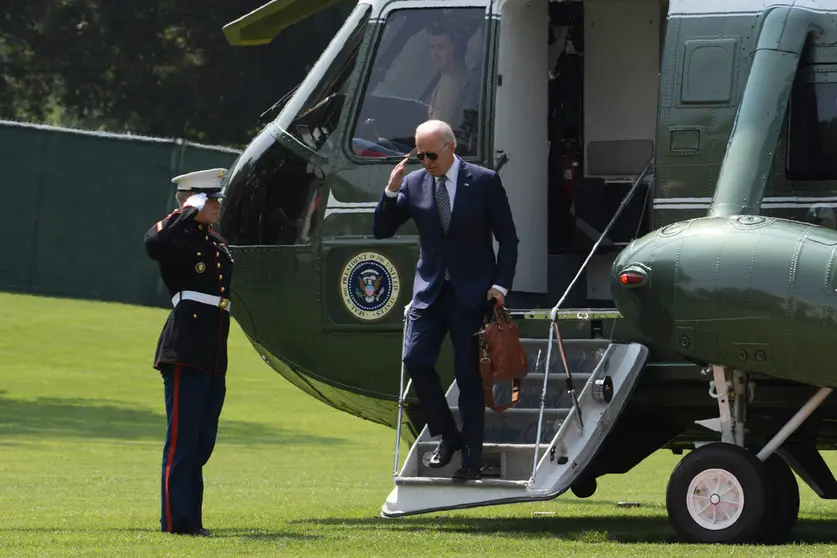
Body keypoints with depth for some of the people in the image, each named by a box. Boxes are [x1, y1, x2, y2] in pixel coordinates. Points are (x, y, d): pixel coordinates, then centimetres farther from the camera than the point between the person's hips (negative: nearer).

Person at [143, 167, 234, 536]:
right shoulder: (177, 238, -6)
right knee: (182, 441, -7)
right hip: (185, 354, -8)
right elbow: (154, 245, -30)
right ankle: (177, 520, -5)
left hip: (214, 359, 8)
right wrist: (189, 212, -21)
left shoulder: (218, 244, 19)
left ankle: (190, 519, 16)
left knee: (202, 444, 10)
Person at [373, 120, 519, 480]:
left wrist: (501, 285, -10)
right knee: (416, 360, -8)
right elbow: (381, 231, 4)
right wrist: (391, 191, -12)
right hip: (430, 290, 3)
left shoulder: (484, 182, -5)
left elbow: (508, 238, -1)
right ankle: (447, 435, 11)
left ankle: (472, 457, 5)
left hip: (472, 293, -3)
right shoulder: (413, 184, 3)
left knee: (469, 374, -2)